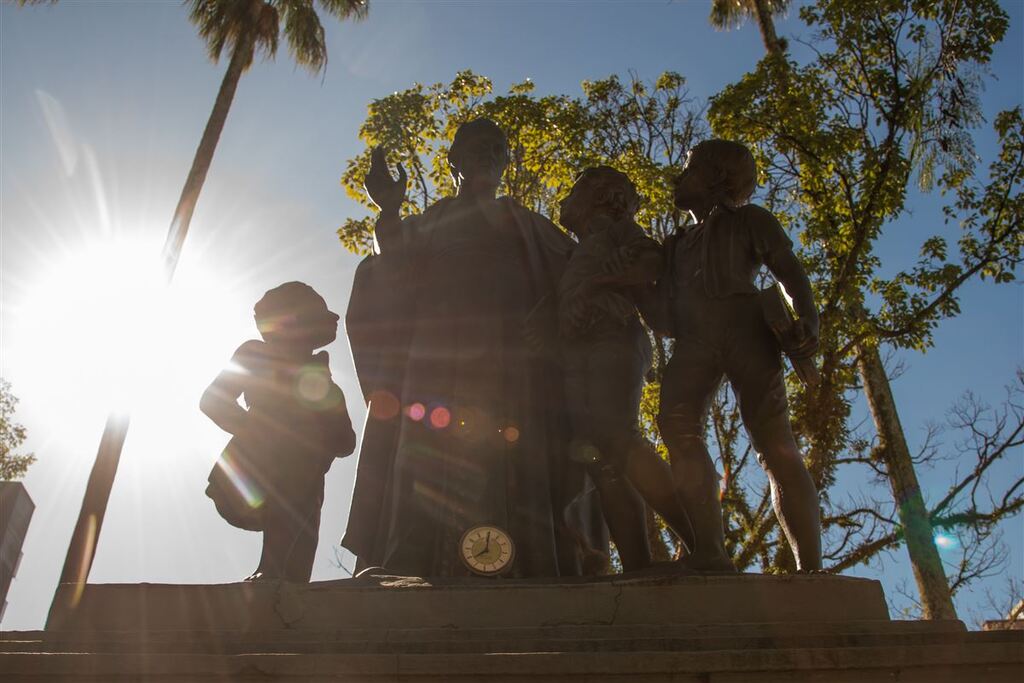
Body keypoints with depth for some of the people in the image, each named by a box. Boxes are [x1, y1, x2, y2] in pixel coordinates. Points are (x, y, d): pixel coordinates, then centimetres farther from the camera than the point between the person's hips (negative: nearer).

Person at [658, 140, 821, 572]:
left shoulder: (749, 220, 21)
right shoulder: (679, 244, 35)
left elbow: (789, 272, 7)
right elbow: (662, 302, 29)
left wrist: (806, 317, -11)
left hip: (742, 325, -3)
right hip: (692, 340, 3)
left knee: (773, 442, -18)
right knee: (676, 424, -26)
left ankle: (810, 569, -21)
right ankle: (709, 554, -36)